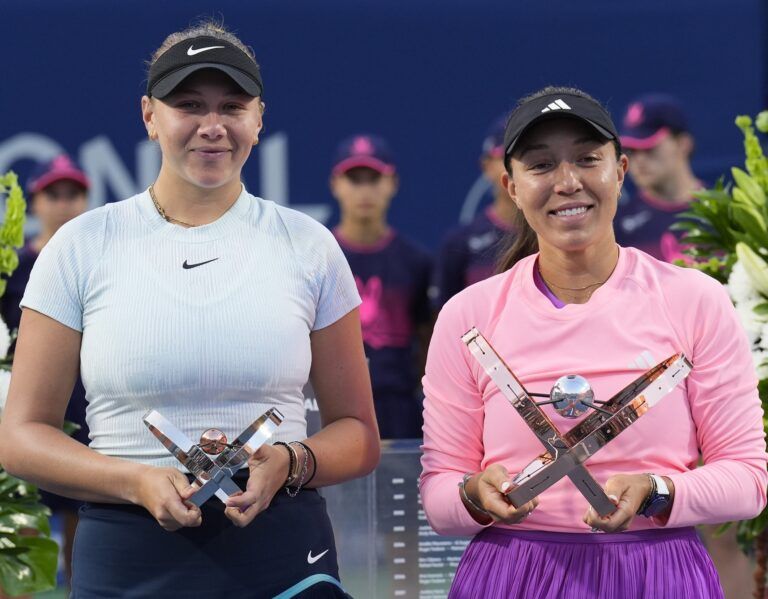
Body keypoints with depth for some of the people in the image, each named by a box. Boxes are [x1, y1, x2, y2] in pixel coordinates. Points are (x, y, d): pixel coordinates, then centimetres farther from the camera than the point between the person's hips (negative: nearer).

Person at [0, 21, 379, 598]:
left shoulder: (309, 247, 5)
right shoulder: (81, 247, 2)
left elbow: (359, 435, 9)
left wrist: (289, 463, -12)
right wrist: (137, 481, -15)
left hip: (282, 553, 1)